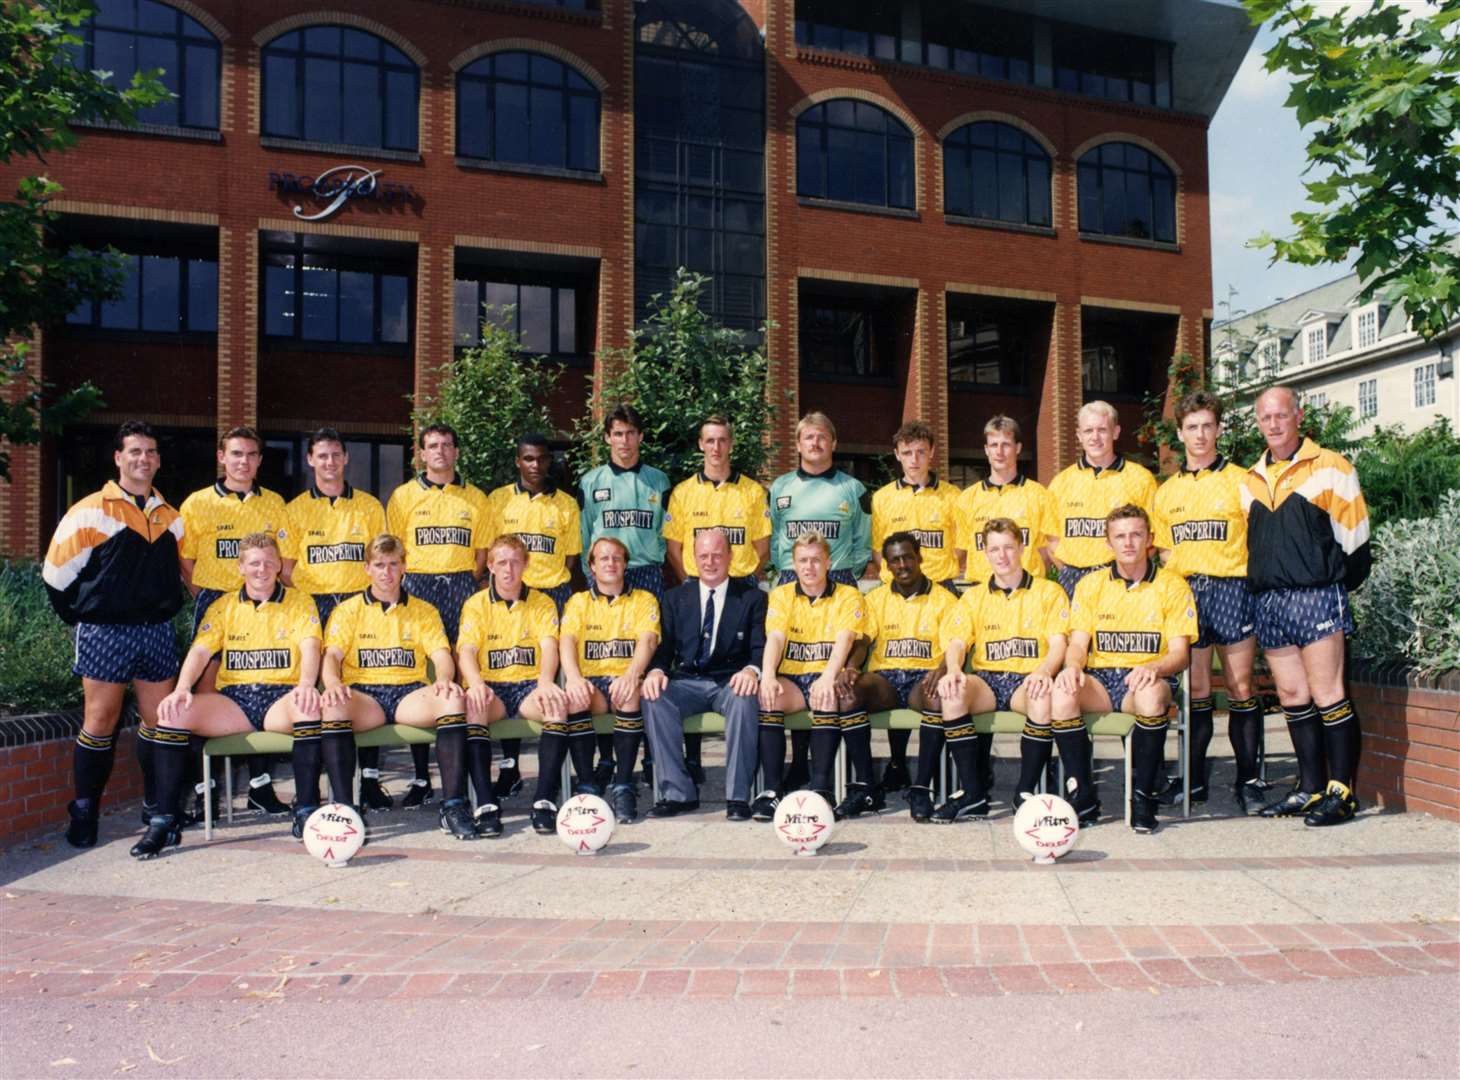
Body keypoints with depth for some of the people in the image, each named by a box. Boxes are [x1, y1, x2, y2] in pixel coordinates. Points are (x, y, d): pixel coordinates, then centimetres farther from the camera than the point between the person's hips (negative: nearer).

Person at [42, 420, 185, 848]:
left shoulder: (170, 517, 11)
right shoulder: (90, 511, -4)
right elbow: (57, 572, -1)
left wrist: (165, 610, 13)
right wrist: (82, 619, 2)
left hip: (157, 633, 4)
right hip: (105, 634, -4)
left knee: (160, 719, 7)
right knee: (100, 721, 0)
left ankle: (157, 805, 20)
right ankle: (84, 813, 12)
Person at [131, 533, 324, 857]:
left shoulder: (299, 603, 9)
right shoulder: (223, 607, 17)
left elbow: (310, 646, -7)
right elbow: (200, 651, 4)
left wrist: (306, 684, -29)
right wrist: (182, 688, -17)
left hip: (280, 698, -3)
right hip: (233, 700, 3)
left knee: (309, 705, -36)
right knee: (173, 711, -22)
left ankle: (306, 810, -27)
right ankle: (164, 820, -16)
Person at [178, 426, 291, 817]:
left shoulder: (274, 504, 9)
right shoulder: (197, 503, 2)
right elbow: (186, 562, 5)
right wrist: (209, 601, -2)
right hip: (214, 604, -2)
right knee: (208, 691, -3)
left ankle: (261, 785, 15)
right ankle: (205, 790, 6)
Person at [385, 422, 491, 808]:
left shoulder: (475, 498, 13)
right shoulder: (404, 495, 10)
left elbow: (482, 551, 14)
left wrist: (466, 584, 2)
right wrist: (404, 585, -3)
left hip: (462, 587, 1)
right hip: (418, 585, -1)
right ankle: (421, 778, 3)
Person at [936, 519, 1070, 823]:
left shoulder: (1048, 592, 11)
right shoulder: (974, 596, 18)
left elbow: (1058, 644, 0)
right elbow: (957, 641, 5)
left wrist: (1043, 672, -23)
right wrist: (953, 670, -19)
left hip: (1028, 680, -2)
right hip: (987, 678, 2)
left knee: (1044, 696, -37)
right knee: (951, 693, -31)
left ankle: (1025, 792, -22)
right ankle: (973, 792, -25)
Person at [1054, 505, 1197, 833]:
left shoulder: (1171, 585, 4)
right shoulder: (1090, 585, 10)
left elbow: (1180, 654, -2)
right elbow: (1078, 644, 5)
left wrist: (1152, 668, -25)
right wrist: (1073, 667, -19)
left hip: (1147, 680, -2)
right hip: (1100, 679, 2)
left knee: (1151, 694, -38)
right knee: (1060, 693, -31)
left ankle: (1143, 796, -22)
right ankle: (1083, 795, -18)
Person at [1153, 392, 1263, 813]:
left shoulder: (1241, 480, 2)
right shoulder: (1166, 491, 13)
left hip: (1231, 589, -3)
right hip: (1185, 591, 3)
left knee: (1240, 690, -1)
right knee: (1196, 691, 7)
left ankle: (1247, 780, 8)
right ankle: (1194, 779, 15)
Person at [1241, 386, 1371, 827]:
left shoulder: (1329, 468, -1)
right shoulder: (1251, 480, 15)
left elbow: (1353, 536, -1)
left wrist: (1335, 587, 0)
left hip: (1317, 596, -6)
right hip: (1269, 602, 6)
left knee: (1327, 696, -6)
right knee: (1292, 698, 9)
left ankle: (1342, 792, 2)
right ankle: (1311, 788, 17)